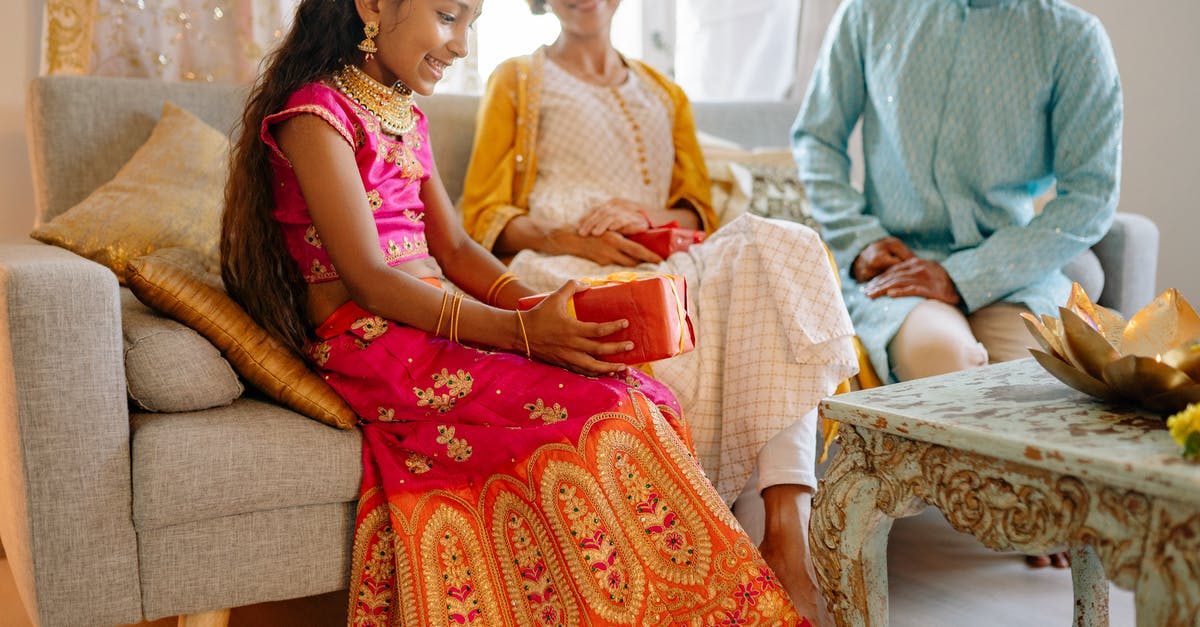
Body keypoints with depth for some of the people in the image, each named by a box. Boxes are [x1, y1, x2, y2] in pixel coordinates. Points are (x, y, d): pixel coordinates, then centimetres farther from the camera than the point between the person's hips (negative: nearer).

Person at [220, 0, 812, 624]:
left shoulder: (404, 115, 19)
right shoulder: (316, 113, -9)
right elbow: (369, 280, -17)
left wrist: (544, 311, -3)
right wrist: (518, 331, -25)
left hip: (436, 325, 8)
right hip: (371, 345, -8)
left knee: (645, 395, -13)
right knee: (599, 409, -24)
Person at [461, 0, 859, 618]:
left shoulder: (665, 95, 31)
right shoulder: (517, 80, 19)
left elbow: (698, 208, 18)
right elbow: (482, 217, 7)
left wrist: (649, 216, -7)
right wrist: (573, 239, -14)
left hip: (662, 263, 4)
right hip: (560, 269, -3)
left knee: (775, 242, -28)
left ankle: (788, 534, -39)